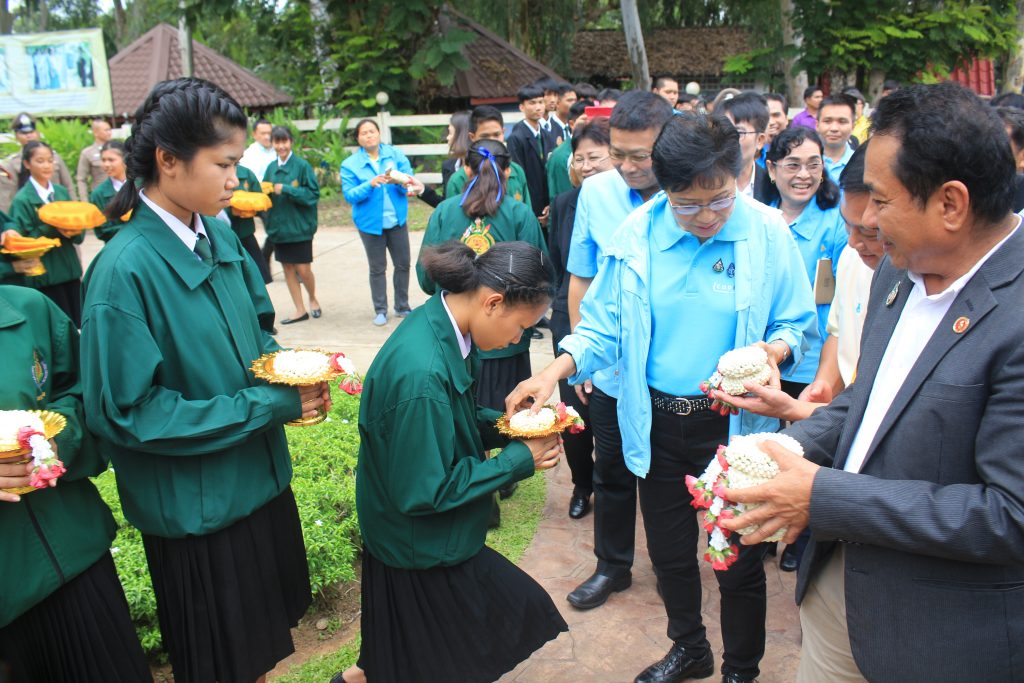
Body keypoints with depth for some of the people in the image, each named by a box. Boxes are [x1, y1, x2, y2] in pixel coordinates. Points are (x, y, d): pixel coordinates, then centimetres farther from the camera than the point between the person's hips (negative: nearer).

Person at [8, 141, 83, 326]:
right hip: (46, 275, -5)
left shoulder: (62, 192, 9)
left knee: (77, 324, 6)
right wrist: (52, 229, -20)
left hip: (70, 268, 5)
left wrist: (74, 230, -13)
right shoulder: (22, 200, -6)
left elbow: (79, 234, 10)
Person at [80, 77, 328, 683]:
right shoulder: (126, 271, -23)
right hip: (195, 503, -6)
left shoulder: (219, 236, -2)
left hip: (260, 475, 6)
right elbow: (129, 412, -21)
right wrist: (269, 405, -21)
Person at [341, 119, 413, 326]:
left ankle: (402, 307, 23)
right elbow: (349, 195, -11)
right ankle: (380, 311, 16)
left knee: (403, 264, 8)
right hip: (371, 223, -2)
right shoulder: (350, 164, -3)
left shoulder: (395, 155, 0)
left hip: (397, 220, 2)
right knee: (377, 269, 6)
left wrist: (398, 181, -29)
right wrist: (370, 184, -27)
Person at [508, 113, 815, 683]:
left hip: (733, 421, -2)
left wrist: (771, 351, -26)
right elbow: (605, 322, -2)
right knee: (669, 550, 20)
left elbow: (796, 323, -3)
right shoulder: (638, 234, -6)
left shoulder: (767, 233, -11)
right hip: (656, 421, 3)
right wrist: (555, 372, -17)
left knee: (738, 556, 11)